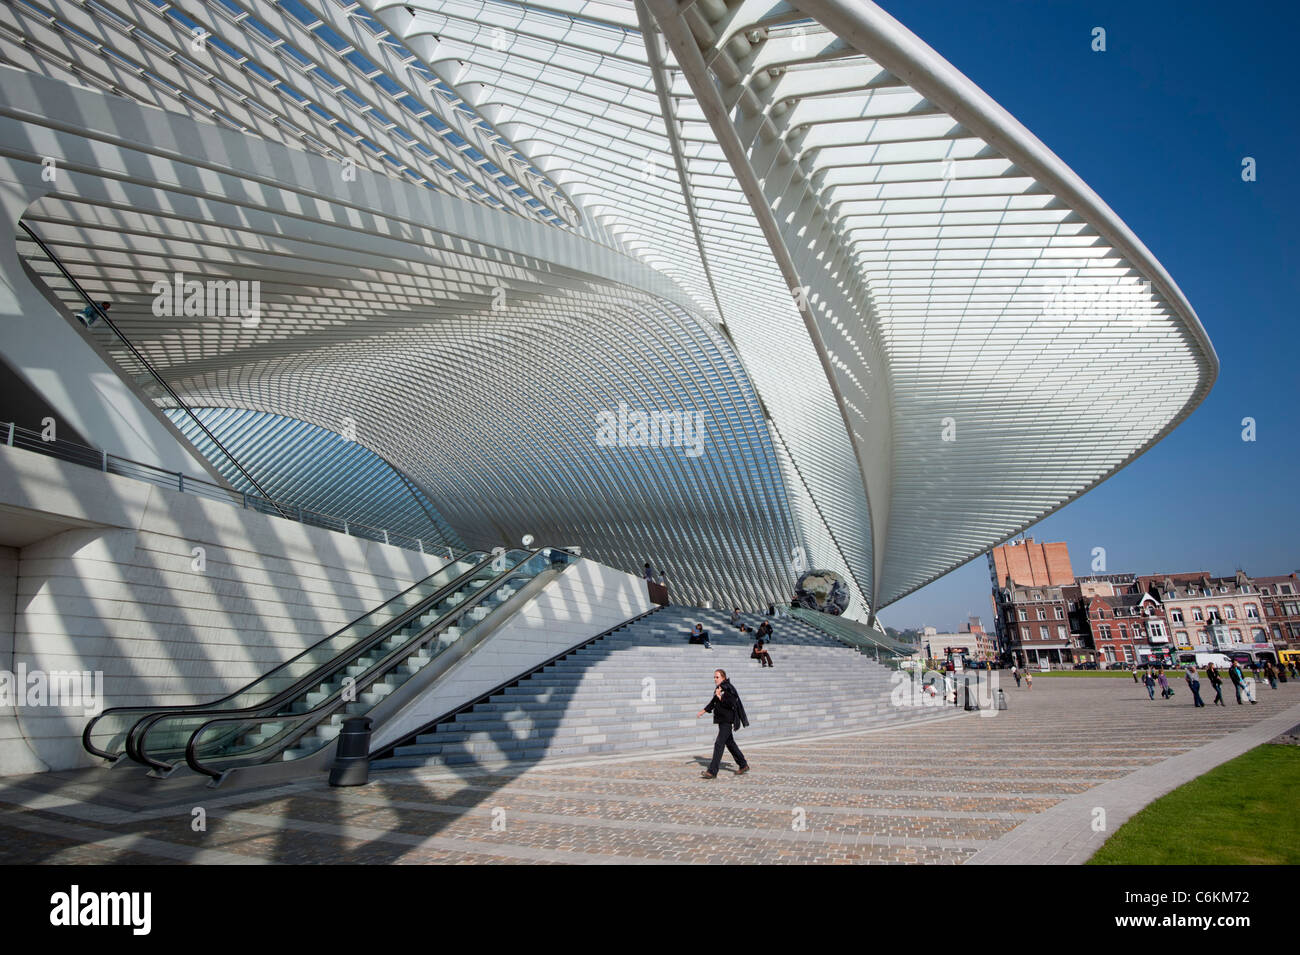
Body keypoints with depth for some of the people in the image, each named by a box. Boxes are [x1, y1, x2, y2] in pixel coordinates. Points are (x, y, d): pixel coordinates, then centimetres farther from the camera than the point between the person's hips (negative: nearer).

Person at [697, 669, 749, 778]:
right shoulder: (718, 689, 11)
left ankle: (712, 772, -11)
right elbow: (713, 703, 23)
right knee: (730, 743, 17)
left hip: (728, 721, -9)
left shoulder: (728, 689, -15)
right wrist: (703, 711, 23)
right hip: (721, 720, 9)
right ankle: (743, 766, 31)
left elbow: (731, 704, -25)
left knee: (719, 744, -12)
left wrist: (720, 697, -22)